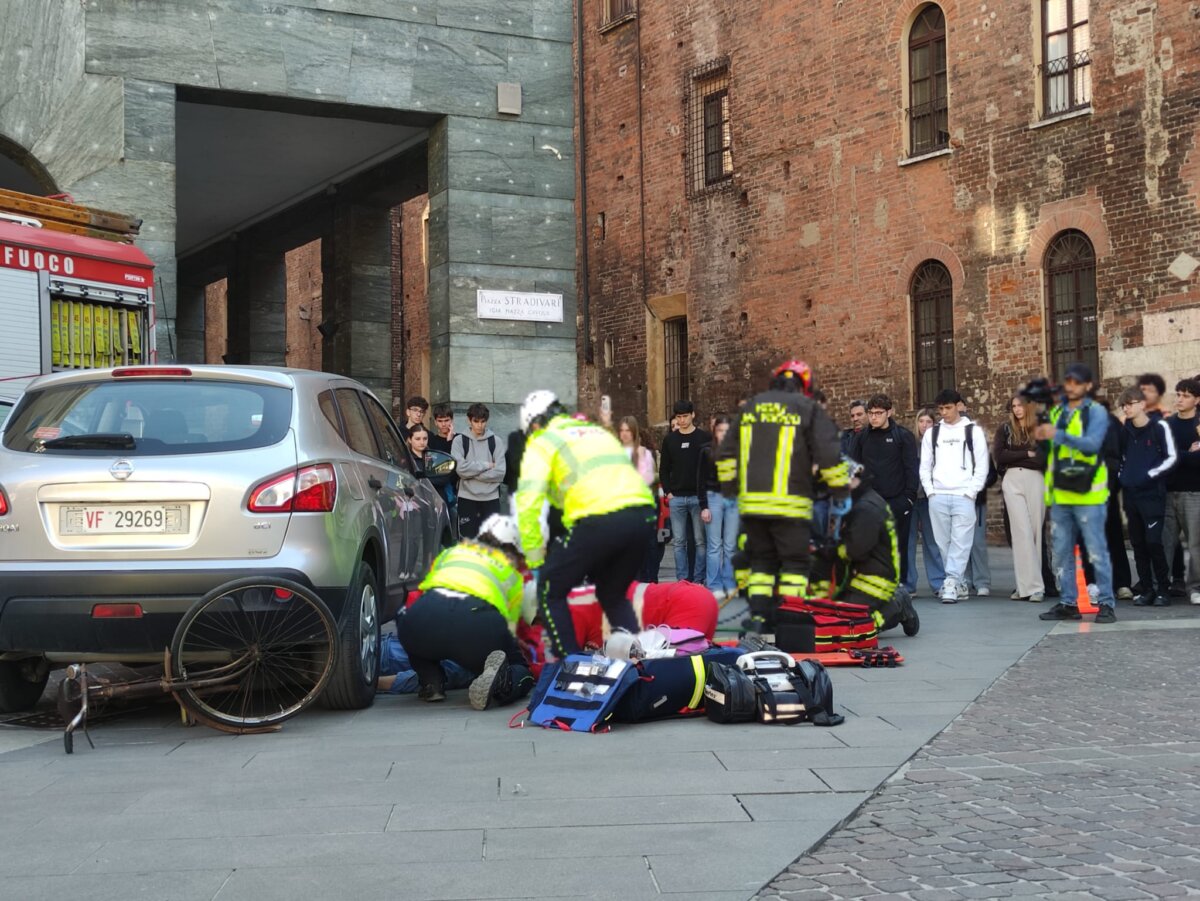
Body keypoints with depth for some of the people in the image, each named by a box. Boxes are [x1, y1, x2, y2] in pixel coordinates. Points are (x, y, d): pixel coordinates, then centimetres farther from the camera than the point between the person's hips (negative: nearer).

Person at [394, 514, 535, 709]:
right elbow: (509, 628, 27)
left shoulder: (450, 552, 36)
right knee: (522, 675, 23)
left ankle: (431, 683, 16)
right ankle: (498, 682, -13)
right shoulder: (511, 573, 31)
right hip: (477, 618, -2)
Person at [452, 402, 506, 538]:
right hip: (467, 498, -1)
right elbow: (460, 468, -13)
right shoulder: (459, 441, 1)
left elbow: (499, 473, -6)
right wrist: (485, 465, -9)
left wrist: (471, 472, -10)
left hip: (491, 498, 1)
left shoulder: (496, 441, 2)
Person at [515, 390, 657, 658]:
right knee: (614, 594, 27)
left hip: (599, 519, -6)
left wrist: (533, 557, 7)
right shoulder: (599, 431, 32)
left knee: (550, 593, 14)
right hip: (643, 514, 6)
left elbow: (529, 502, 1)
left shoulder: (542, 443, 13)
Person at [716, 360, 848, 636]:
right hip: (790, 504, -4)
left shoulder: (750, 407, 14)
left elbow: (726, 453, 16)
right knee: (795, 562, 3)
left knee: (761, 559, 14)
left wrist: (729, 488, 25)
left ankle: (758, 615, 7)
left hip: (751, 502, 4)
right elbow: (829, 454, -4)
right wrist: (841, 493, 3)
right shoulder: (808, 408, 1)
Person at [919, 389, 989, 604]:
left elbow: (982, 466, 1)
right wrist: (930, 491, 2)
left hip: (963, 497, -3)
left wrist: (970, 492, -7)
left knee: (961, 542, -11)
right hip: (937, 497, 4)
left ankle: (951, 584, -16)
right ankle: (960, 584, 13)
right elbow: (925, 466, 14)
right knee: (944, 543, 4)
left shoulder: (973, 431, 4)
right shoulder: (932, 433, 13)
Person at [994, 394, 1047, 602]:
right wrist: (1027, 454, -3)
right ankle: (1031, 586, -10)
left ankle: (1028, 584, 1)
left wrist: (1015, 457, -4)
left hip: (1035, 480, 0)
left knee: (1035, 530, -2)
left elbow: (1044, 459, 0)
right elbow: (999, 456, 1)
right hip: (1012, 481, 0)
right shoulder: (1005, 430, 13)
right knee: (1022, 531, -7)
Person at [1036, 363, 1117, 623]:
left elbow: (1092, 443, -21)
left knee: (1097, 551, -4)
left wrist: (1057, 435, -29)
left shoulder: (1096, 412, -3)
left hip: (1087, 493, -6)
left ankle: (1106, 603, 2)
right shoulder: (1056, 412, 15)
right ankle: (1068, 603, 16)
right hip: (1060, 494, 6)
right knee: (1061, 552, 9)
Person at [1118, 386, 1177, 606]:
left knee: (1153, 541, -10)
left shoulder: (1159, 427, -4)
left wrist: (1150, 474, -14)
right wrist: (1122, 476, 8)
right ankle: (1147, 588, 12)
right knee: (1138, 543, 5)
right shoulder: (1125, 430, 11)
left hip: (1153, 493, -5)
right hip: (1130, 493, 5)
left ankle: (1163, 588, 2)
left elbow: (1171, 458, -6)